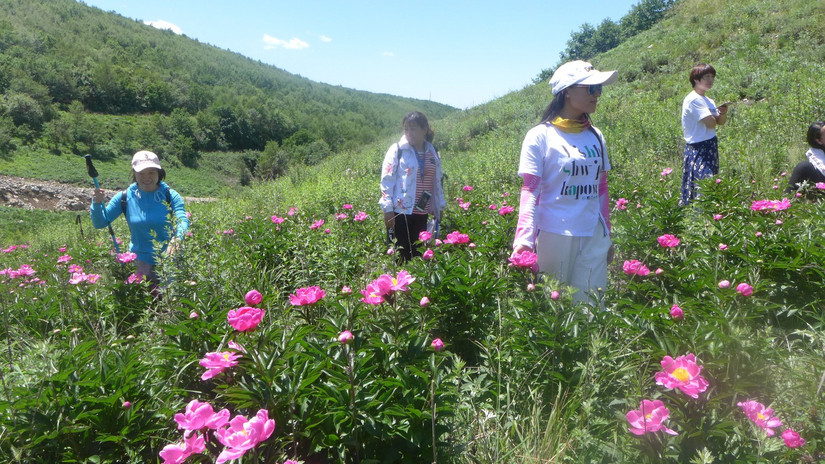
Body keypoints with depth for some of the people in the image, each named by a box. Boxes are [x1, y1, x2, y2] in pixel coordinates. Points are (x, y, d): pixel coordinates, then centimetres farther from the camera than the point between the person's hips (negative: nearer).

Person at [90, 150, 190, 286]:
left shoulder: (170, 196, -7)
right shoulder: (125, 197, -2)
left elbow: (183, 220, -22)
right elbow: (99, 223, 2)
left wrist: (176, 239, -43)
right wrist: (97, 204, -19)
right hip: (140, 261, 1)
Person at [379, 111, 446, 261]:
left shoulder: (433, 153, 10)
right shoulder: (397, 150, -3)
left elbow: (438, 182, 19)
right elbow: (387, 180, -6)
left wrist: (440, 207, 19)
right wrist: (388, 209, -12)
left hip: (422, 214, 4)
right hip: (400, 212, -4)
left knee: (418, 255, 10)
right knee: (400, 255, -2)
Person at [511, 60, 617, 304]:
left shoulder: (596, 137, 11)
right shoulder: (540, 136, -5)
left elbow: (601, 189, 17)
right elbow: (530, 190, -11)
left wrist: (607, 236, 19)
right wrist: (524, 239, -22)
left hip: (593, 237, 5)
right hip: (553, 236, -4)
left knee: (591, 304, 4)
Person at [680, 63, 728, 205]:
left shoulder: (708, 101, 17)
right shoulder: (694, 99, -14)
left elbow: (721, 122, 14)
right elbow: (710, 123, -21)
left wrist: (723, 113, -7)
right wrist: (715, 115, 2)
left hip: (710, 148, 10)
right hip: (698, 149, -10)